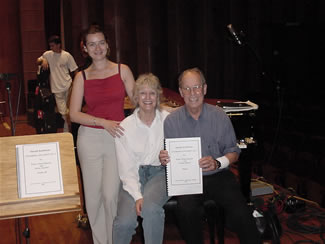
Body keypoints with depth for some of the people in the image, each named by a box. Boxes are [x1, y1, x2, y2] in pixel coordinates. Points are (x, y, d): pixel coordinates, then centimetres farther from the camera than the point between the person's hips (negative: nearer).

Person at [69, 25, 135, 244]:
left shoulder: (122, 70, 3)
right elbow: (74, 114, -2)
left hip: (117, 138, -1)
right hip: (89, 138, 1)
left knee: (111, 195, -9)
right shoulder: (82, 77, 4)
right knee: (93, 195, 6)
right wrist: (103, 122, -14)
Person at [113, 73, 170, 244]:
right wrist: (137, 196, -17)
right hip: (134, 176, 0)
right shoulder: (125, 127, -1)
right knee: (125, 220, -24)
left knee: (151, 208, -33)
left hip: (160, 172, 0)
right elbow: (126, 168, -5)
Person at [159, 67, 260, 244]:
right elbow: (169, 158, 8)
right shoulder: (171, 121, 3)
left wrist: (217, 163, -14)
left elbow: (233, 152, 6)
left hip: (218, 175, 0)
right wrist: (164, 160, -15)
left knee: (240, 213, -25)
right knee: (185, 208, -30)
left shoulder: (219, 116, 3)